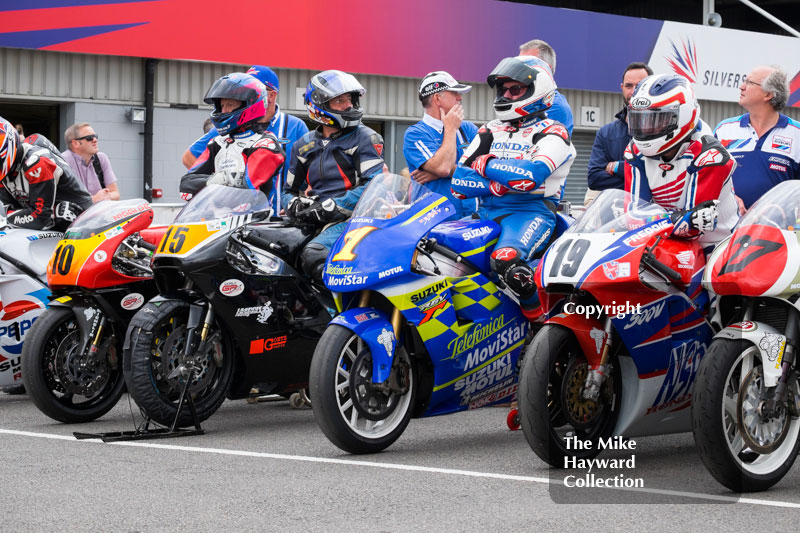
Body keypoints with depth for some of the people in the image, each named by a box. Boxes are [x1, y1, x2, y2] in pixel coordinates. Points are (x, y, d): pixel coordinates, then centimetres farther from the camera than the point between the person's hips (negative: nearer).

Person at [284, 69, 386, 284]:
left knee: (313, 254, -33)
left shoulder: (365, 138, 2)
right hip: (316, 222, 6)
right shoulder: (304, 145, 18)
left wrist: (332, 207, -16)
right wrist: (296, 205, 0)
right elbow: (291, 188, 26)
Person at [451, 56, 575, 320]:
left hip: (531, 212, -7)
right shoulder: (491, 131, 19)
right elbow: (460, 180, 8)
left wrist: (486, 164, -6)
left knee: (505, 259, -37)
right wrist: (502, 185, -8)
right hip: (487, 214, 7)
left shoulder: (552, 133, 0)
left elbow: (532, 174, -20)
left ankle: (543, 318, -21)